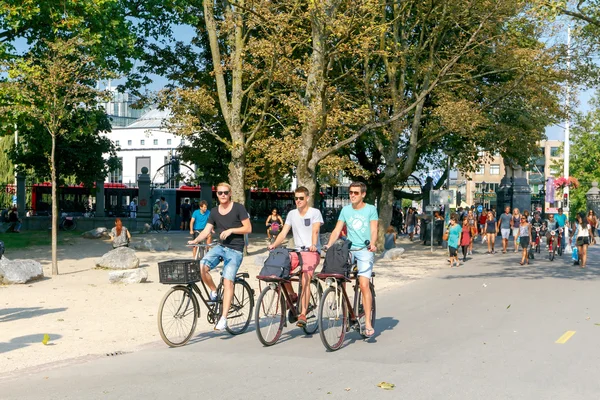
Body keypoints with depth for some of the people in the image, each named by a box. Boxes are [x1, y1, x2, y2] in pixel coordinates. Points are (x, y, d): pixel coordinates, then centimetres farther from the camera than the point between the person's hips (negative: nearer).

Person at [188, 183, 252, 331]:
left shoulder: (238, 208, -2)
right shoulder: (214, 212, 11)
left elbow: (248, 228, -4)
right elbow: (206, 230, 6)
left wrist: (230, 230, -16)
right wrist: (196, 240, -12)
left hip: (235, 250, -4)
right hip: (220, 247, 4)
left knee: (228, 281, -17)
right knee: (202, 266, -23)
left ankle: (223, 319, -16)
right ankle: (213, 291, 4)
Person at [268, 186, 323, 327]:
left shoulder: (315, 212, -1)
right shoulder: (292, 214, 13)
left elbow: (315, 231, -16)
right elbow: (283, 233, 6)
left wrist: (313, 245, -35)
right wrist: (274, 244, -11)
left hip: (312, 252, -5)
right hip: (296, 251, 5)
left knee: (305, 280, -22)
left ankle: (303, 314, -20)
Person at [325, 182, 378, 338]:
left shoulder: (370, 209, 2)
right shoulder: (346, 210, 11)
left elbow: (373, 230, -6)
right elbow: (337, 230, 7)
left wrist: (373, 244, -26)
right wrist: (329, 245, -8)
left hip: (365, 251, -4)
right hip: (348, 249, 4)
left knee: (364, 284, -16)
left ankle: (368, 322, -13)